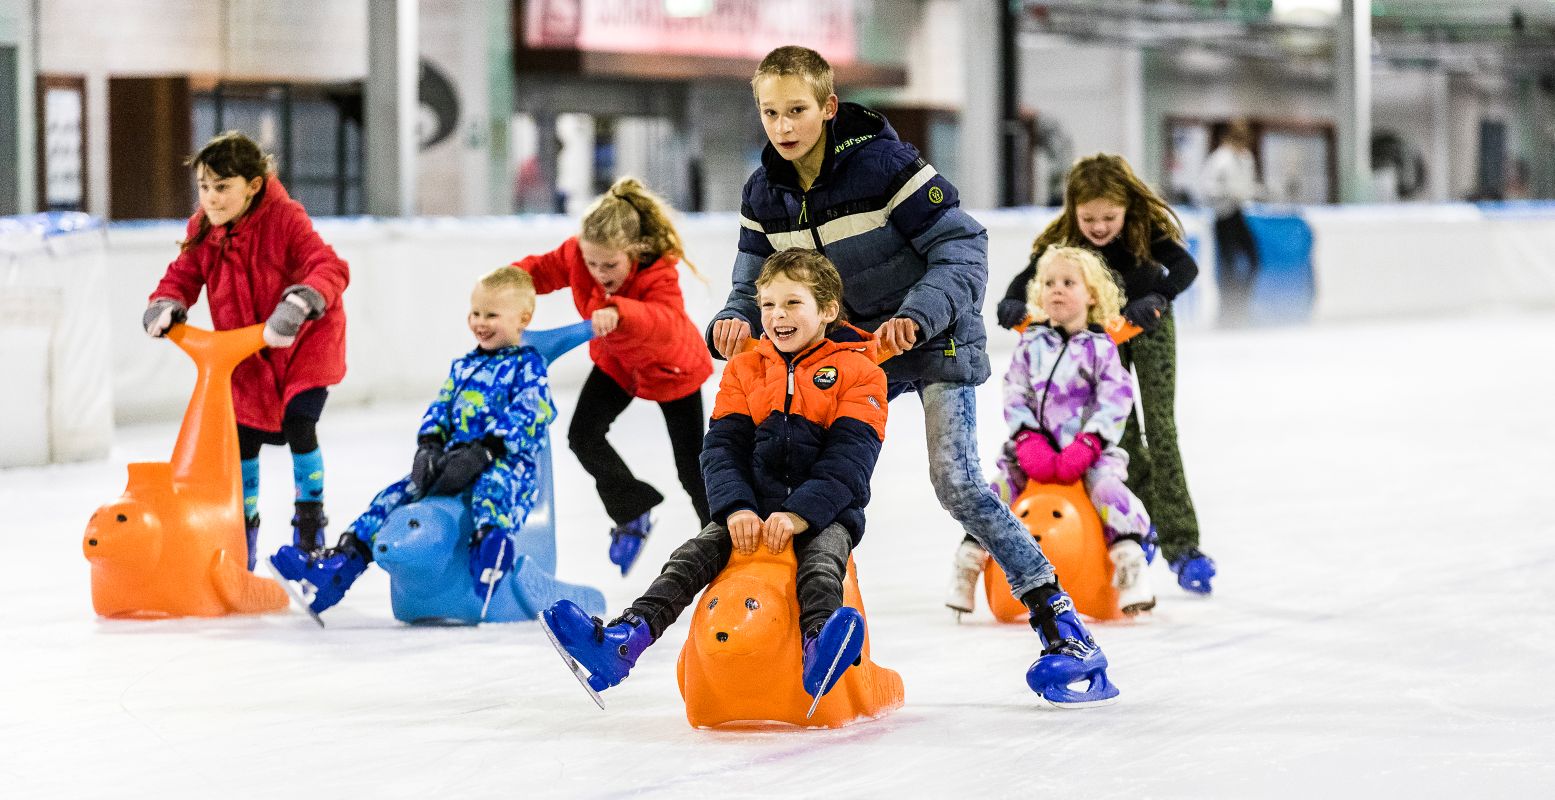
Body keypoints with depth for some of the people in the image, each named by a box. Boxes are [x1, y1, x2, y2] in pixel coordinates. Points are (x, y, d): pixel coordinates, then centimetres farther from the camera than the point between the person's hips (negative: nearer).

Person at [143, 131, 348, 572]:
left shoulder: (285, 220, -23)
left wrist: (297, 305, -50)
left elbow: (329, 268, -33)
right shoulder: (202, 230, -7)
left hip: (303, 342, -5)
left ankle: (310, 518, 3)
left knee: (297, 423, -18)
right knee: (243, 438, 3)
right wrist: (166, 305, -21)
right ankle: (243, 526, 23)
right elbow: (183, 276, 2)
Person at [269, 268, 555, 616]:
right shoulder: (463, 367, 22)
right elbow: (441, 408, 16)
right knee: (398, 494, -8)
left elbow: (525, 417, -14)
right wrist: (428, 447, -6)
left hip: (508, 463, -7)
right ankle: (344, 559, -16)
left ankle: (490, 544, -71)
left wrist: (483, 452, -25)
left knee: (491, 485, -41)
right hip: (454, 461, 7)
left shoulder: (528, 365, 0)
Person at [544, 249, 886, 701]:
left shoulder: (858, 372, 0)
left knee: (822, 559, -36)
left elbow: (848, 461, -10)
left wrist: (798, 516, -24)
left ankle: (819, 650, -66)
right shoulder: (744, 370, 14)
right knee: (693, 556, -20)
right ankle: (622, 642, -40)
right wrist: (737, 510, -16)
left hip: (826, 515, -4)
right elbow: (723, 448, 4)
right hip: (753, 513, 4)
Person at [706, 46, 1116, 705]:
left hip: (934, 342, -6)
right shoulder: (763, 196, -3)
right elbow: (755, 289, 2)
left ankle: (1060, 622, -14)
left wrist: (917, 316, -35)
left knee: (956, 480, -18)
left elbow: (963, 249, -21)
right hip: (853, 349, 6)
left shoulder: (884, 164, -22)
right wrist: (736, 322, -22)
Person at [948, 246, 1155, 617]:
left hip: (1090, 447, -3)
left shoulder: (1100, 348, 1)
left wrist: (1087, 447, -18)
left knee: (1106, 485, -28)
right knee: (1000, 486, -15)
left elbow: (1115, 402, -6)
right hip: (1036, 446, 3)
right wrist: (1028, 440, -13)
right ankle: (967, 563, -7)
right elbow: (1015, 393, 3)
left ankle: (1131, 563, -29)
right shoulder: (1031, 345, 9)